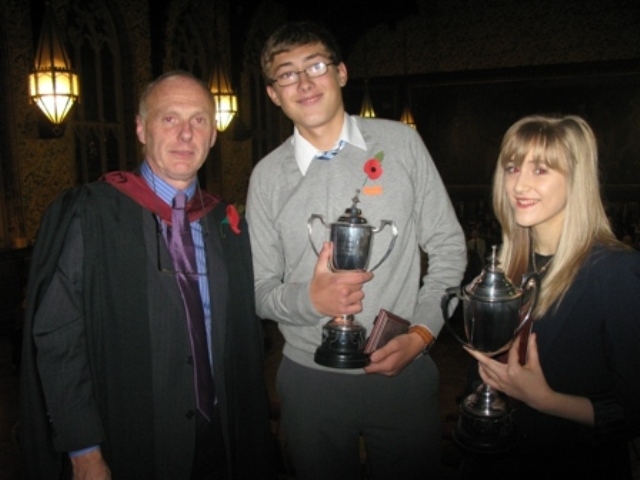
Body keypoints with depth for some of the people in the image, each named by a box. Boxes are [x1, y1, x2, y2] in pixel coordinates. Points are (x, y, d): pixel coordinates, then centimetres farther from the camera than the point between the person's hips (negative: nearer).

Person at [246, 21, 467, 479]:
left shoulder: (400, 141, -2)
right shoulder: (267, 175, -2)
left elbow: (448, 247, 1)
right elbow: (260, 289, 2)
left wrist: (420, 333, -9)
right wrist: (310, 299, -19)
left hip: (404, 371, 0)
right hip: (310, 379, 1)